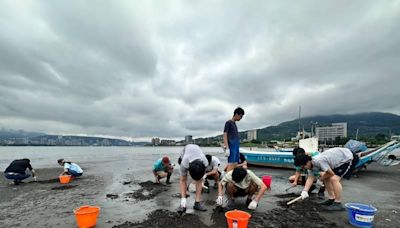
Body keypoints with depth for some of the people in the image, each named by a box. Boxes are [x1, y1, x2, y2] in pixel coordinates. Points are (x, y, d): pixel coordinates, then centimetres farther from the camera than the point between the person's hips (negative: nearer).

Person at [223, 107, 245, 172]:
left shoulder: (234, 124, 21)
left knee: (235, 165, 7)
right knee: (231, 165, -13)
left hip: (236, 147, 9)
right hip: (232, 147, -9)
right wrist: (226, 148, -18)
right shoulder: (228, 123, -4)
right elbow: (225, 135, -10)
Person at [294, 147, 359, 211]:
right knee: (326, 178, 9)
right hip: (340, 159, 9)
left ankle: (338, 204, -12)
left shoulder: (319, 161, -33)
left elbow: (331, 174, -23)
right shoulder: (311, 165, -6)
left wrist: (322, 177, -3)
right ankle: (332, 199, 20)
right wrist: (304, 191, -18)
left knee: (334, 179, -21)